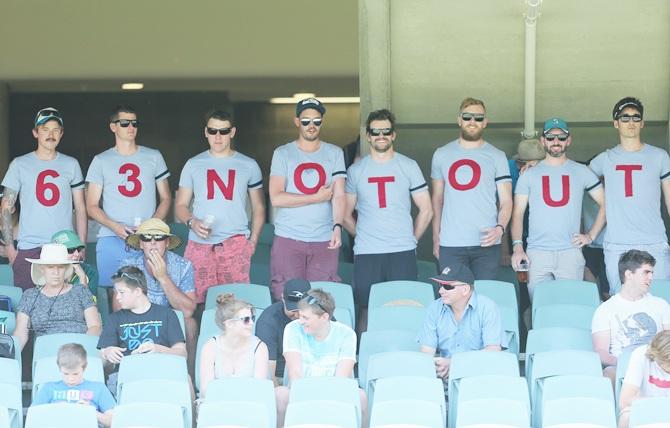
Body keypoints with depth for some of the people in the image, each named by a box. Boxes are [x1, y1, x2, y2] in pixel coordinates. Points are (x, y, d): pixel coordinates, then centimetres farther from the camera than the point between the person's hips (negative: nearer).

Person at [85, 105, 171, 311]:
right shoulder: (101, 161, 10)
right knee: (116, 294, -6)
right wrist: (114, 226, -10)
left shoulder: (153, 157, 13)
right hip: (112, 240, 0)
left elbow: (165, 198, 15)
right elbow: (92, 206, 9)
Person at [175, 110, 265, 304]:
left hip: (235, 243, -1)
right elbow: (180, 205, 14)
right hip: (199, 244, 1)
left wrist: (253, 240, 3)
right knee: (196, 301, -7)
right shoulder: (193, 165, 13)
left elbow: (258, 207, 16)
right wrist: (192, 222, -7)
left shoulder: (248, 166, 12)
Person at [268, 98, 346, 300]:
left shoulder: (334, 153, 10)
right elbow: (276, 198, -6)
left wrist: (337, 227, -18)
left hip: (324, 240, 1)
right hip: (288, 238, -1)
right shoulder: (283, 154, 5)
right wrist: (318, 197, -6)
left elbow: (339, 195, 0)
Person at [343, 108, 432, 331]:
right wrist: (363, 237, 5)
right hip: (366, 255, 0)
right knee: (367, 311, 0)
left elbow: (426, 210, 9)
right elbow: (346, 215, 13)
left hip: (403, 254, 0)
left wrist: (412, 239, 7)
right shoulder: (355, 171, 8)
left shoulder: (409, 167, 7)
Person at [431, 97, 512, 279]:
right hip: (450, 244, 1)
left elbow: (506, 201, 4)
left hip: (486, 242, -1)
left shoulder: (496, 156, 6)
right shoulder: (442, 155, 11)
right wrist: (436, 237, 9)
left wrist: (500, 228, -15)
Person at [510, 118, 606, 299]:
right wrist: (517, 246, -6)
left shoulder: (582, 172, 11)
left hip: (571, 251, 0)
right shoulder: (529, 175, 11)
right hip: (537, 252, 0)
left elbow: (605, 204, 13)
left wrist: (591, 236, 2)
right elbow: (518, 213, 7)